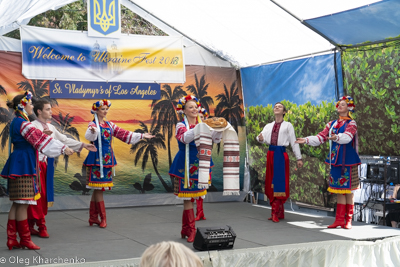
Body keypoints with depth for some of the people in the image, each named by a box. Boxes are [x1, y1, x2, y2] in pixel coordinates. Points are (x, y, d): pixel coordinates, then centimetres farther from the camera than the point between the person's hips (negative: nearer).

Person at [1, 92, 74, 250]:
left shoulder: (17, 122, 16)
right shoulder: (22, 123, -14)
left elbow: (35, 139, 23)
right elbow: (41, 139, -15)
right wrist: (64, 148, -10)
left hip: (19, 164, 10)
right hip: (23, 166, -10)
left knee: (17, 204, 10)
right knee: (23, 203, -4)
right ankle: (25, 239, 3)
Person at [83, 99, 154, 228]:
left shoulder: (109, 124, 15)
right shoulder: (93, 124, -5)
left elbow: (123, 134, 19)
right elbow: (89, 136, -27)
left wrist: (141, 136, 17)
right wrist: (92, 131, -51)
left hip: (107, 159, 6)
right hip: (97, 159, -6)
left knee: (97, 189, 9)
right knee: (98, 188, -5)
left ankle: (93, 217, 14)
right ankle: (103, 218, 0)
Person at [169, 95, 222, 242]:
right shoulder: (181, 126, -2)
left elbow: (216, 139, 0)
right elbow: (184, 138, -24)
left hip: (199, 164, 4)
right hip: (186, 165, -4)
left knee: (188, 197, 9)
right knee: (188, 197, -6)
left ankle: (185, 230, 18)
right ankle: (191, 230, -3)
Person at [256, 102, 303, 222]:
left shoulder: (288, 125, 4)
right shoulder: (269, 126, 16)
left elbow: (294, 142, 2)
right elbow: (262, 138, 5)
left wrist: (299, 158, -2)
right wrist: (260, 139, -20)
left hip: (281, 154, -5)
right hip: (271, 154, 5)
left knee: (279, 182, -8)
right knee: (271, 183, 6)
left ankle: (275, 213, -8)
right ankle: (280, 212, 15)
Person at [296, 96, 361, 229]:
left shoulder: (351, 123, -3)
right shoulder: (332, 124, 13)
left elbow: (347, 137, -23)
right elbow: (321, 137, 7)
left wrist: (336, 137, -43)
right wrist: (306, 140, -7)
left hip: (348, 162, -5)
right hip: (336, 161, 5)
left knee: (348, 191, 1)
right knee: (339, 191, 7)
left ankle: (348, 220, 8)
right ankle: (339, 219, 11)